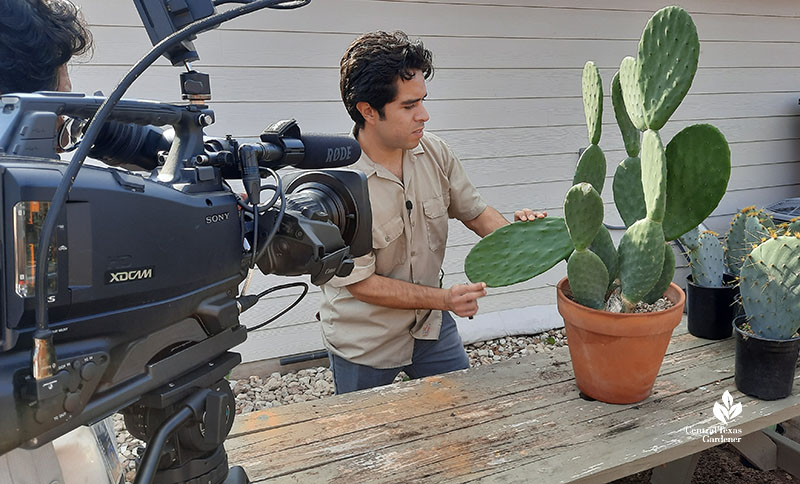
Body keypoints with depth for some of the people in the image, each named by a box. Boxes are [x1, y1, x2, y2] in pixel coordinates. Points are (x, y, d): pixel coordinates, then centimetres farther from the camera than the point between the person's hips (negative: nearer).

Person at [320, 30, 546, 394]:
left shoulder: (434, 152, -10)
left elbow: (473, 210, 4)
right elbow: (361, 283, -22)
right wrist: (444, 299, -29)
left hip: (431, 325, 5)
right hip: (364, 345, -4)